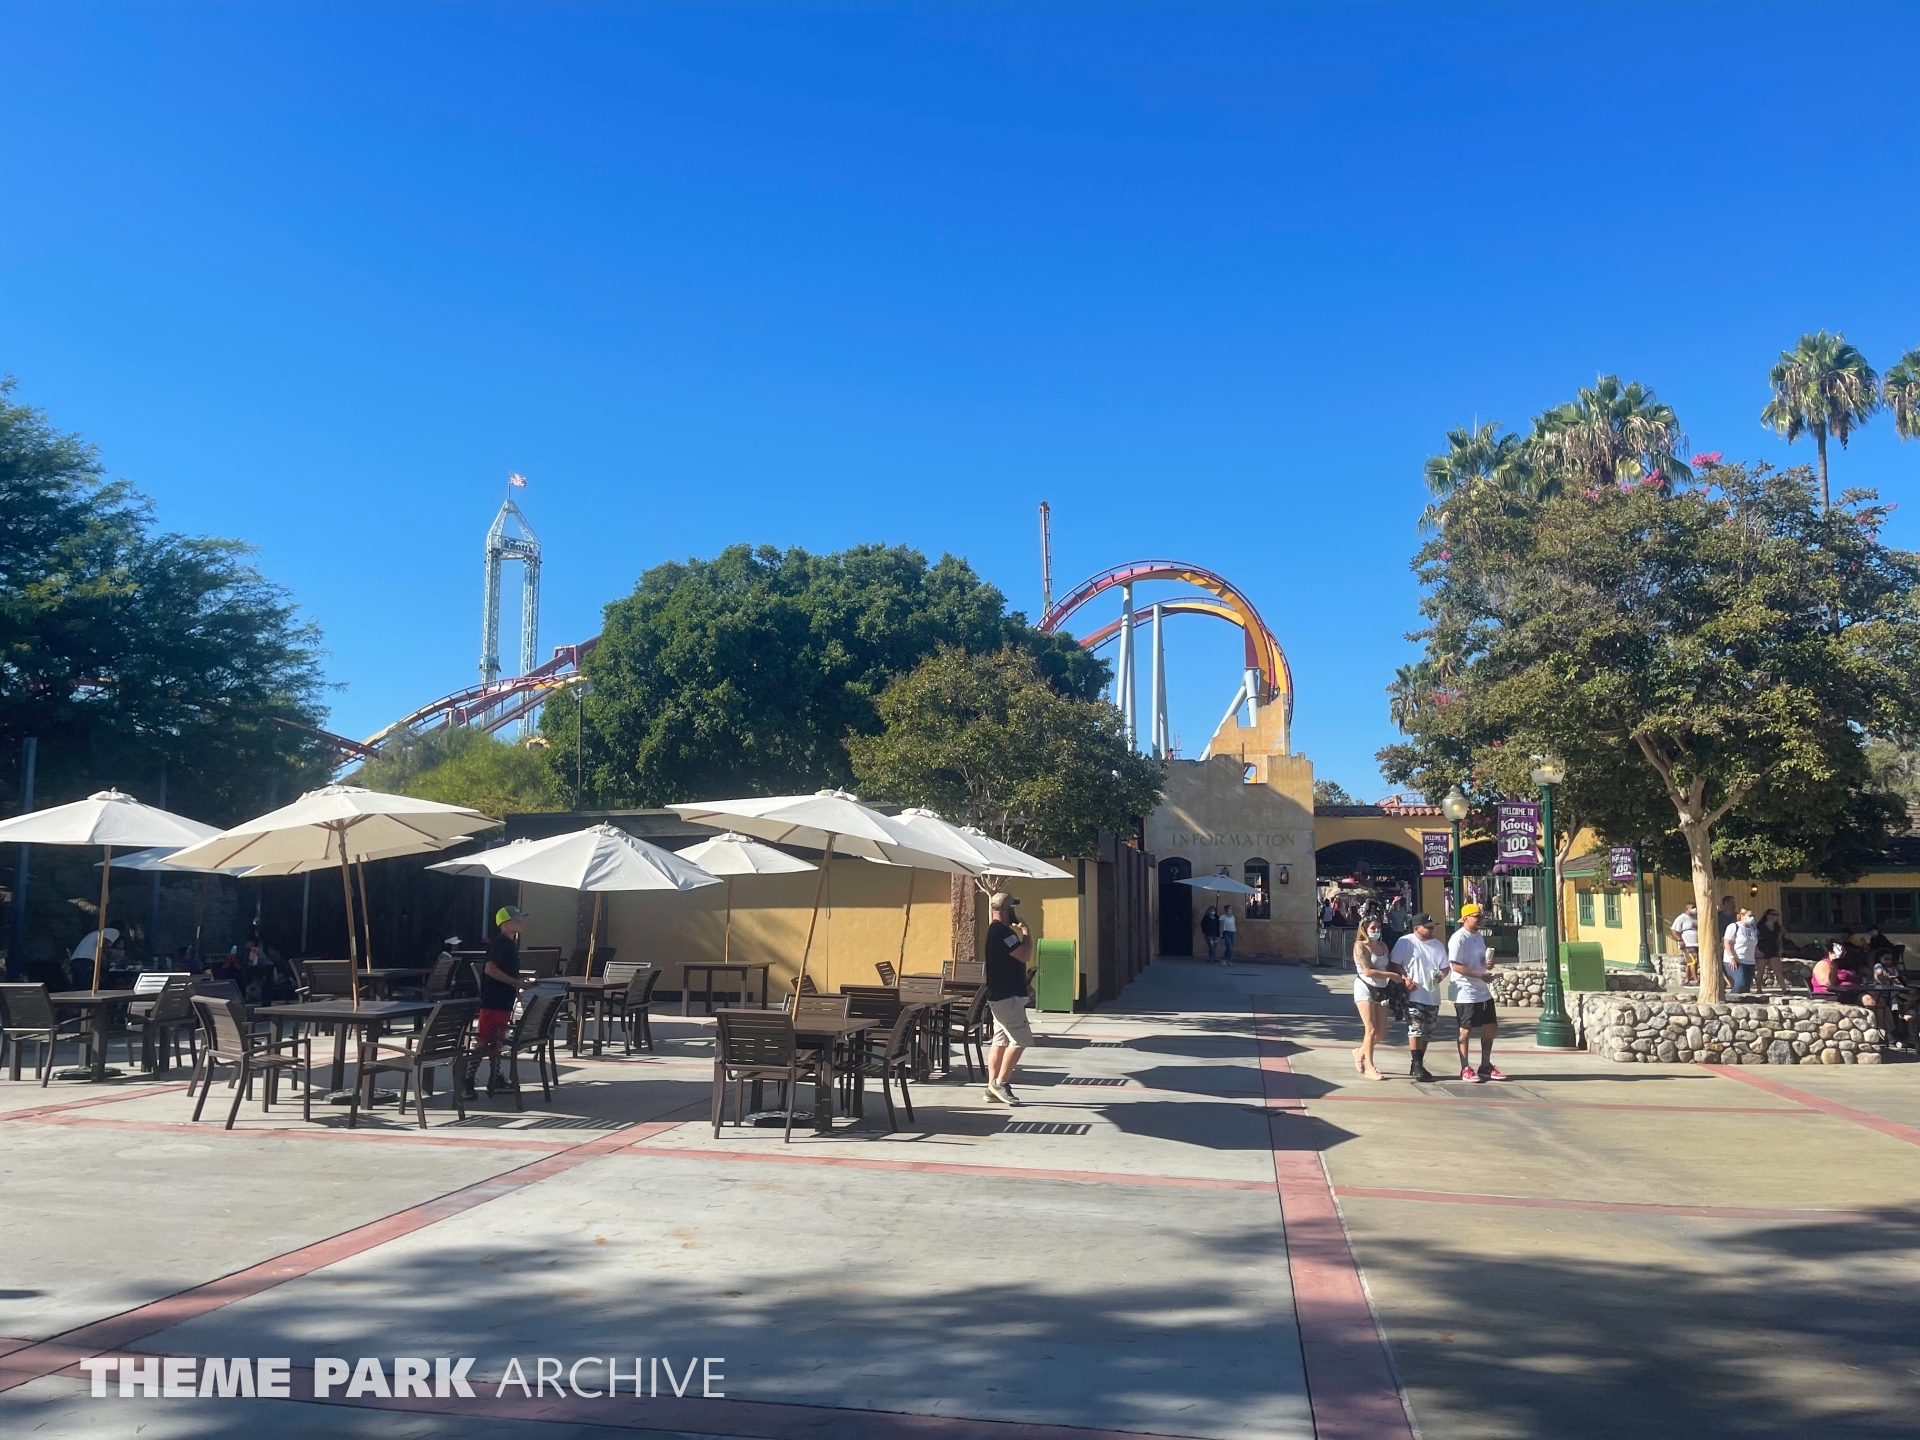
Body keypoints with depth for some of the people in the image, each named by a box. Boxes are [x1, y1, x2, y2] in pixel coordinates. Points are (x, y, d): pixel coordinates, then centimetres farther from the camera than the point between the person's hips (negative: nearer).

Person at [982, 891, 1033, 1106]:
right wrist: (1026, 933, -9)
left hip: (1001, 995, 11)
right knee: (1021, 1039, -8)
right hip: (1007, 997, -11)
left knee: (1001, 1040, 10)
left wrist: (1021, 933, 12)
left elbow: (1020, 956, 22)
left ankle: (993, 1088, 11)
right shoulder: (1001, 931, -18)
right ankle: (1001, 1082, -5)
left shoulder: (997, 930, 16)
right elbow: (1025, 955, -20)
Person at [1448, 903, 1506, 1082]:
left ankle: (1486, 1066, 25)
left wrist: (1489, 964, 0)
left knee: (1491, 1027, 12)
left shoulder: (1479, 936, 12)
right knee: (1466, 1030, -1)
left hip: (1483, 992, 9)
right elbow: (1455, 966, -21)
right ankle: (1465, 1069, 9)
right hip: (1466, 993, -9)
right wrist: (1480, 975, -24)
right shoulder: (1458, 938, -15)